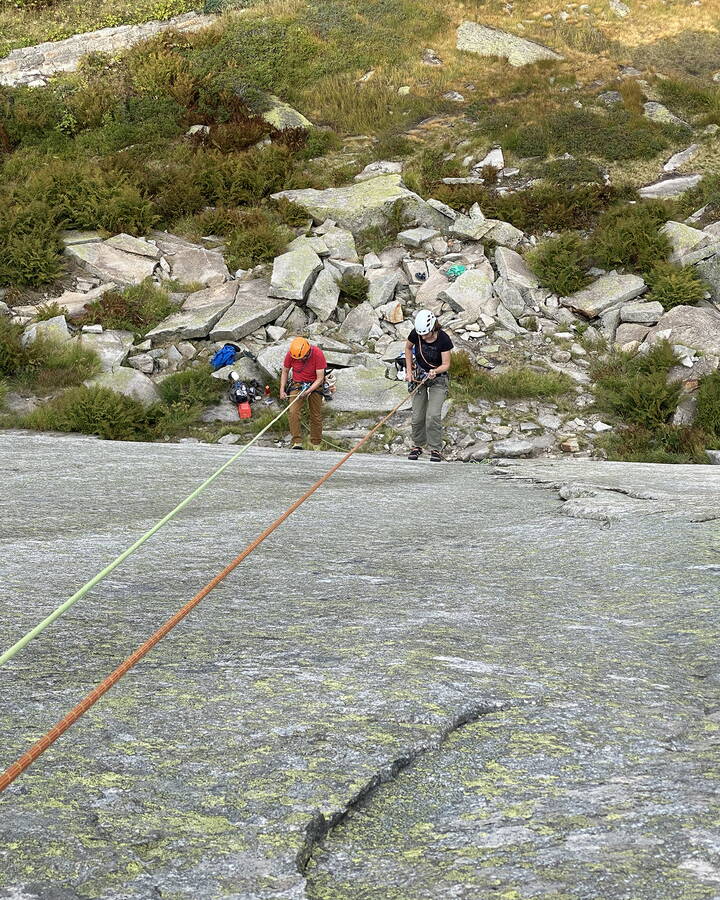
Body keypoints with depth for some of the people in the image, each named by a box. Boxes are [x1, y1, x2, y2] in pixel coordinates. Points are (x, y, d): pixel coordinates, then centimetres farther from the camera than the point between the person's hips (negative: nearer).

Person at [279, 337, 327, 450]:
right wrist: (282, 390, -3)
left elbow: (320, 378, -19)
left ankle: (316, 444, 19)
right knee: (293, 412, -20)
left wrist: (308, 391, -28)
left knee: (316, 416, 3)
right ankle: (297, 443, -20)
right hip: (297, 384, 1)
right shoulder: (290, 354, -15)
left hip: (314, 385, -1)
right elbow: (285, 372, 3)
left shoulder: (318, 354, -23)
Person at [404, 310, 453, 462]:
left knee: (433, 415, -15)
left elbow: (446, 364, -16)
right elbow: (408, 348, 7)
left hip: (438, 377, -3)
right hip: (419, 376, 3)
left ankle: (436, 449, -2)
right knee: (417, 416, 1)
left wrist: (435, 371, -37)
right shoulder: (416, 334, -15)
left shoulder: (443, 339, -24)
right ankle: (417, 446, 21)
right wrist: (409, 371, 1)